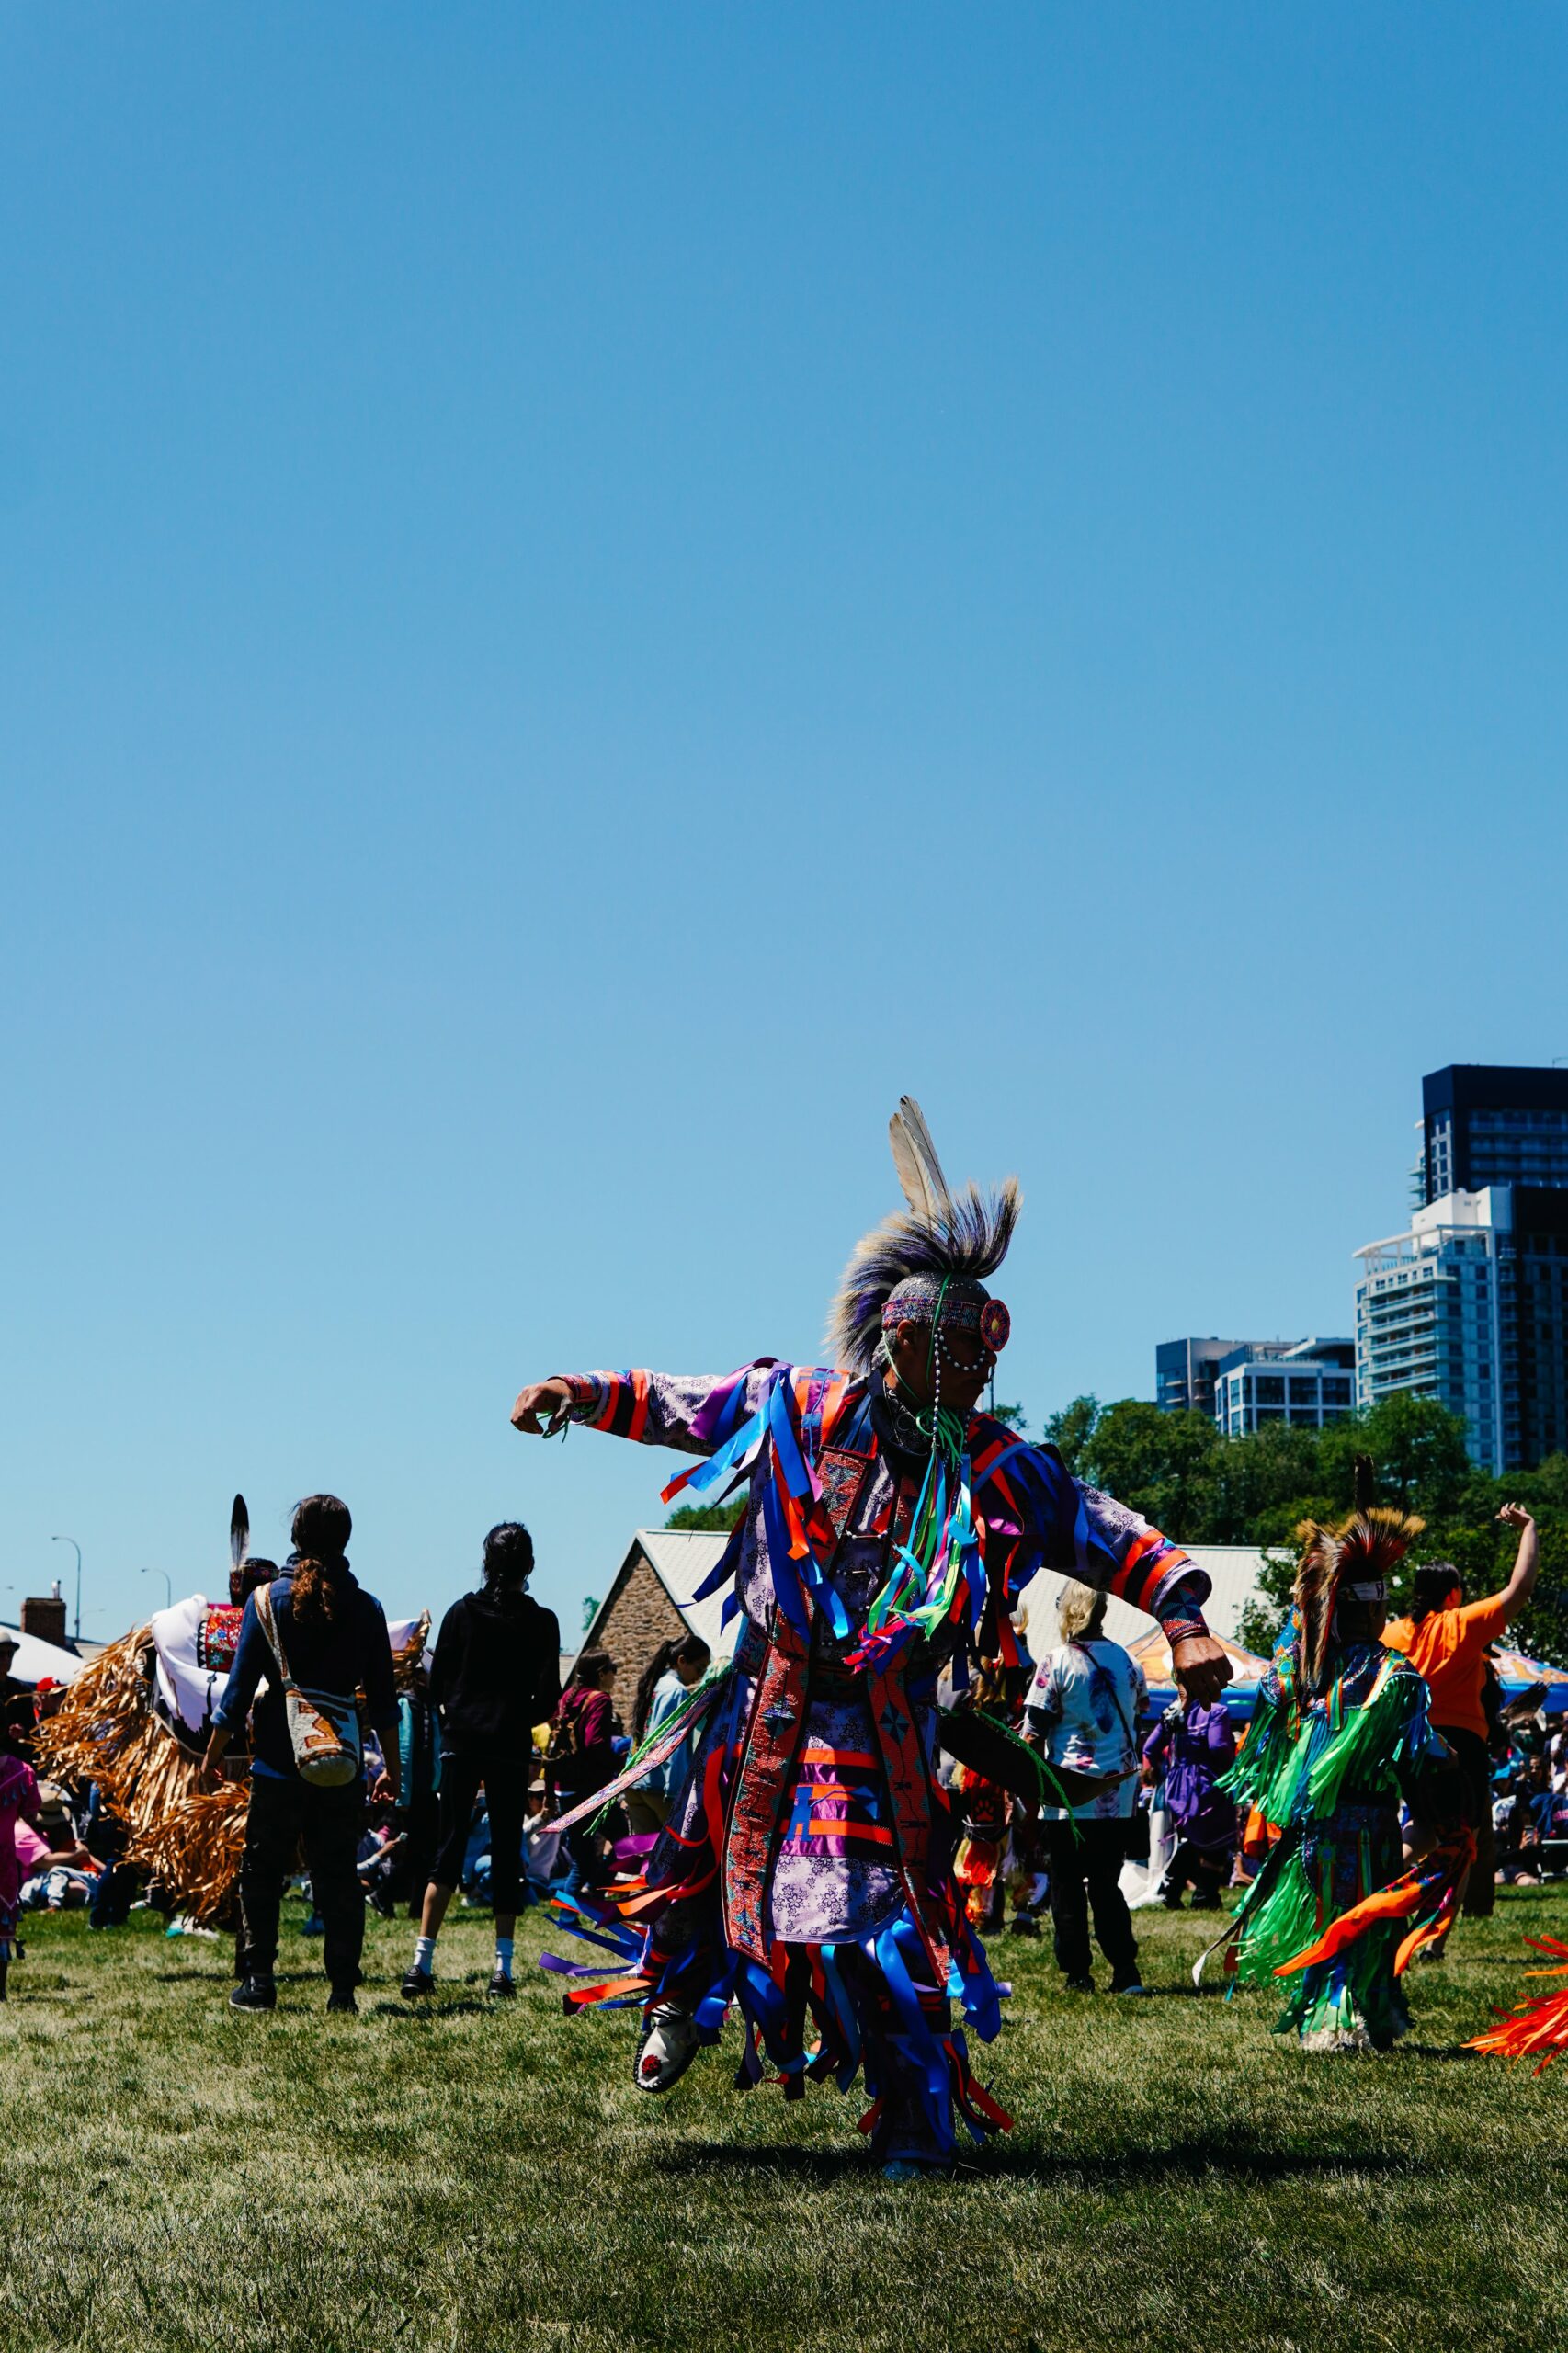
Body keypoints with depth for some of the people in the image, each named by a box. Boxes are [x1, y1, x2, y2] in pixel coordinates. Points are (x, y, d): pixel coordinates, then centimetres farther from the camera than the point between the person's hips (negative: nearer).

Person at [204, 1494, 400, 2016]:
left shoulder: (267, 1599, -3)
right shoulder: (365, 1607, 1)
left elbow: (240, 1686, -3)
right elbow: (383, 1698, 4)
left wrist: (214, 1753, 6)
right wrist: (392, 1766, 11)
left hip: (278, 1762, -1)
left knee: (262, 1874, 9)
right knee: (338, 1877, 6)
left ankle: (258, 1982, 5)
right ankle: (342, 1989, 4)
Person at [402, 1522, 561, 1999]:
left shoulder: (461, 1612, 2)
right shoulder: (540, 1621, -2)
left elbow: (437, 1683, 2)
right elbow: (548, 1697, -4)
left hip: (461, 1743, 1)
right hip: (510, 1747, -1)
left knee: (449, 1849, 5)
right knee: (506, 1853, 5)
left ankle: (422, 1963, -4)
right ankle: (503, 1969, 2)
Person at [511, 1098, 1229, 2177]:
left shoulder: (996, 1467, -1)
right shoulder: (795, 1408, -2)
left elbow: (1106, 1533, -1)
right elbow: (674, 1403, 10)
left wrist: (1184, 1616, -12)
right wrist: (583, 1393, -1)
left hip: (885, 1725, -1)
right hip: (770, 1703, 1)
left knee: (884, 1908, -7)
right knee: (724, 1859, 8)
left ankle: (918, 2125, 6)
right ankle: (681, 2008, 41)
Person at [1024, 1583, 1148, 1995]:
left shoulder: (1056, 1662, -10)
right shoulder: (1127, 1660, 5)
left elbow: (1034, 1732, -10)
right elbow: (1141, 1712, 21)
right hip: (1118, 1797, 4)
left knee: (1067, 1885, 6)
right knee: (1106, 1883, 12)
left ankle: (1078, 1973, 6)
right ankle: (1126, 1971, 3)